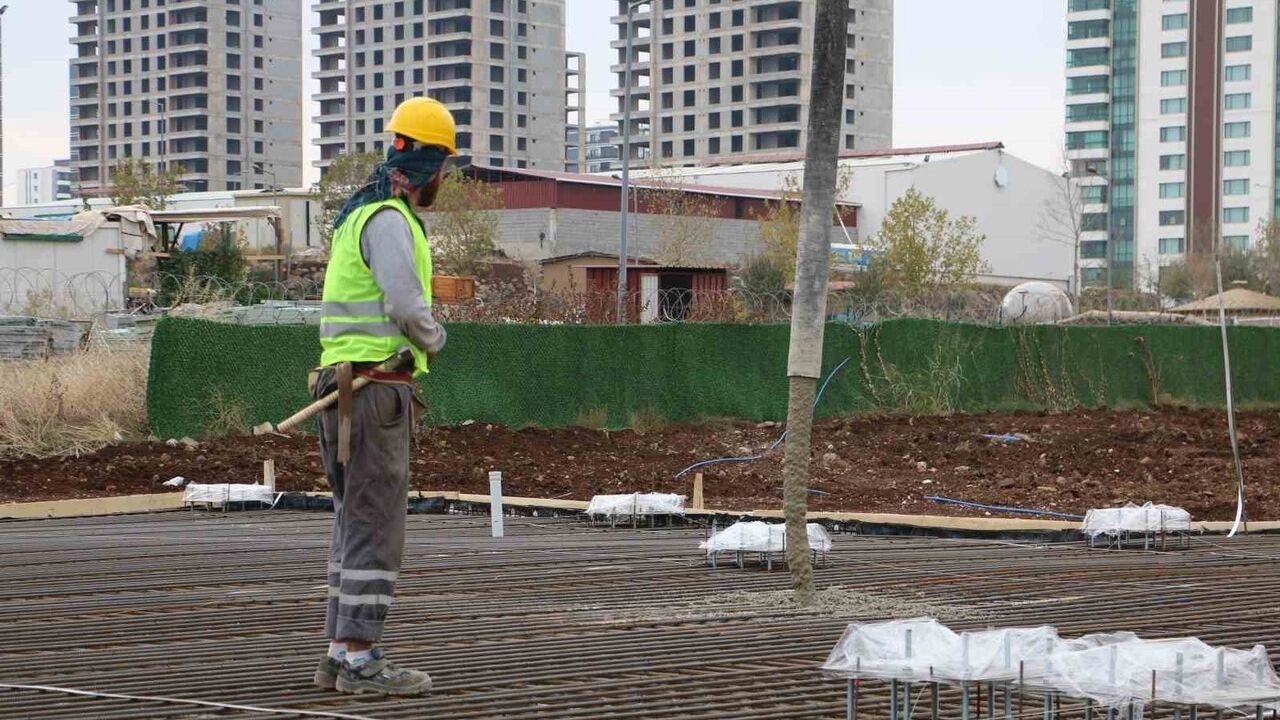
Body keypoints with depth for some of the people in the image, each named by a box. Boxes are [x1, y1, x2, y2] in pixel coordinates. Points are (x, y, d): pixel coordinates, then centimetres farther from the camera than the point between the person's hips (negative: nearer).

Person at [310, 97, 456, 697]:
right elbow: (408, 307, -24)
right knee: (377, 526, -8)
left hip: (346, 383, 10)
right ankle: (360, 658, -8)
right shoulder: (389, 219, -13)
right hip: (375, 389, -10)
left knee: (355, 523, 12)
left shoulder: (361, 211, 19)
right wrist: (434, 341, -3)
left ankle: (341, 654, 14)